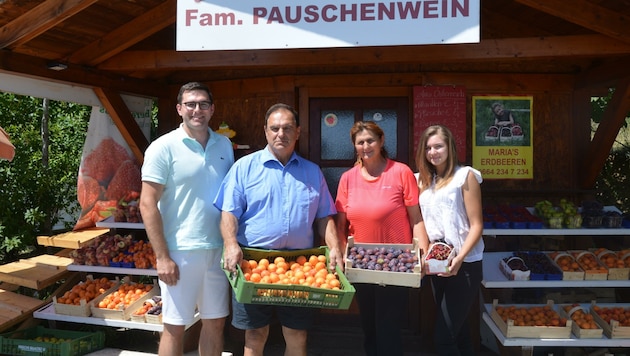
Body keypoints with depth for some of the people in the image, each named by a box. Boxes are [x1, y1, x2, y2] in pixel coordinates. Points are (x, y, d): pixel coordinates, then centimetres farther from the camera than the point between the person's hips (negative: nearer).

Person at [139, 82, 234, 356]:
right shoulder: (163, 147, -8)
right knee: (175, 327, 8)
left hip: (218, 250, 5)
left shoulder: (224, 145, 7)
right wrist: (162, 257, -14)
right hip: (181, 252, -4)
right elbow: (148, 204, -10)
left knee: (215, 323, 15)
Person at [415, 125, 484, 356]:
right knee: (456, 329, 17)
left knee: (443, 337, -8)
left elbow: (476, 225, -10)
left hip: (463, 265, -6)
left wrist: (459, 258, -22)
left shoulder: (465, 175, -6)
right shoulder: (423, 180, 11)